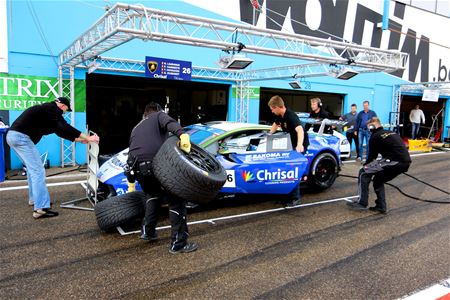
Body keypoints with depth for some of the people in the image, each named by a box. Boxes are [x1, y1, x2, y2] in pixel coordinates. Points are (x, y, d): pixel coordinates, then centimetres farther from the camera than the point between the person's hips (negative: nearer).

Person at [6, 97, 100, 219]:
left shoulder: (47, 109, 23)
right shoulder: (52, 109, -6)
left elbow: (59, 131, 24)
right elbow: (64, 128, -18)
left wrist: (79, 139, 21)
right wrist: (87, 138, -15)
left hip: (13, 135, 11)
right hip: (21, 137, -11)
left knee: (32, 169, 22)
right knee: (38, 171, -11)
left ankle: (34, 198, 33)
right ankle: (40, 209, -14)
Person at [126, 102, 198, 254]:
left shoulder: (136, 127, 36)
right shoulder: (159, 115, 20)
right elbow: (169, 122, -6)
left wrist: (131, 182, 47)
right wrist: (182, 134, -26)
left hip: (136, 167, 6)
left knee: (154, 194, 32)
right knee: (176, 199, 5)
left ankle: (147, 231, 29)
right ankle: (178, 243, 4)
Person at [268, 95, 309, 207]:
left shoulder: (291, 116, -29)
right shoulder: (280, 116, -1)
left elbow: (300, 130, -45)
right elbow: (276, 124, 23)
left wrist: (299, 145, -60)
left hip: (300, 144, -9)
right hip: (291, 143, 9)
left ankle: (295, 197, -6)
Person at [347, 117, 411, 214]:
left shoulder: (375, 137, 5)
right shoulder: (392, 133, 27)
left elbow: (372, 156, 9)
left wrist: (365, 166, 27)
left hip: (395, 161, -8)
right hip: (405, 162, 8)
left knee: (364, 172, 1)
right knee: (378, 180, 25)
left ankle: (362, 203, 0)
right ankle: (381, 206, 23)